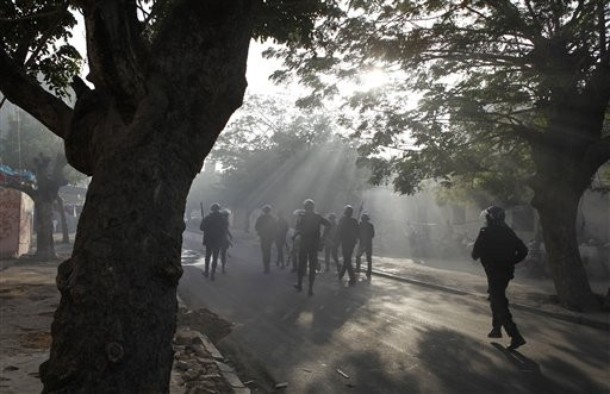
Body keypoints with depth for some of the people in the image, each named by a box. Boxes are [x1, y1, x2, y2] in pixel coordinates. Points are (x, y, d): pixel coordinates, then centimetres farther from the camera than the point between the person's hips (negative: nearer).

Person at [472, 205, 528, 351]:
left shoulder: (486, 233, -13)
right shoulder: (508, 231, 7)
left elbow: (475, 254, -11)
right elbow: (523, 250, 8)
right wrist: (511, 262, 14)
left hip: (494, 273, -8)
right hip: (507, 272, 8)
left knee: (499, 304, -6)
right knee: (498, 300, 25)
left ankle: (516, 337, -12)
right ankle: (496, 329, 34)